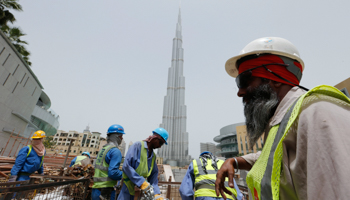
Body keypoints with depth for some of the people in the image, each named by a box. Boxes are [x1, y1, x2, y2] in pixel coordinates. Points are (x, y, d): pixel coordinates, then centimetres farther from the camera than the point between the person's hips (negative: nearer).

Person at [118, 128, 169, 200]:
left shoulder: (153, 156, 9)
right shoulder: (138, 145, -13)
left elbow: (153, 175, 7)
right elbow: (126, 166, -22)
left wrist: (156, 193, -7)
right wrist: (141, 182, -24)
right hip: (127, 190, -6)